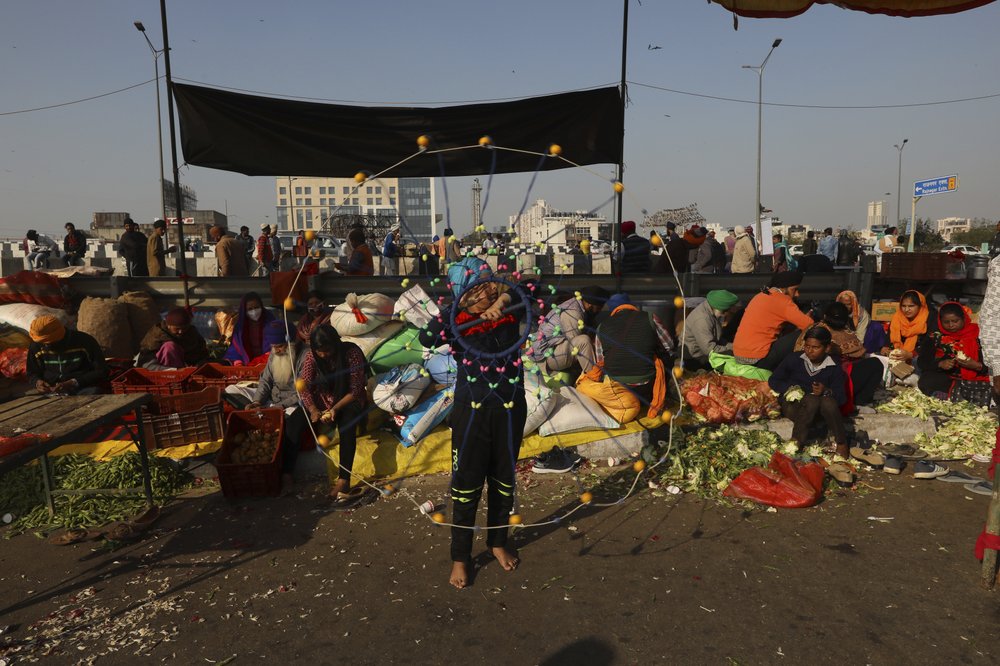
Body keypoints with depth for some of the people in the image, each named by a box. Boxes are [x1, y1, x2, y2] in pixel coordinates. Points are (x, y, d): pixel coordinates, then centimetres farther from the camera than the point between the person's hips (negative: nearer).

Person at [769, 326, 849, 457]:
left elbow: (841, 398, -6)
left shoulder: (834, 369, 0)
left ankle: (841, 442, -16)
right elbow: (773, 381, 2)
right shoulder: (793, 359, -2)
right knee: (812, 400, -35)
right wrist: (789, 389, -18)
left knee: (829, 402, -34)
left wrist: (827, 391, -28)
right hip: (793, 404, -1)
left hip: (818, 411, 2)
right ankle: (797, 441, -29)